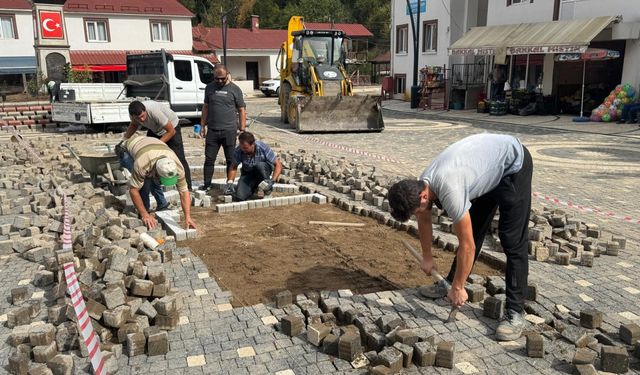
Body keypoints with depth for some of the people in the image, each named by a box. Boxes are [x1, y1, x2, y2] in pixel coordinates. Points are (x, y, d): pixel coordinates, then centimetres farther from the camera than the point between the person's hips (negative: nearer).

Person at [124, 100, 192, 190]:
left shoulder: (154, 111, -42)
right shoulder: (133, 114, -23)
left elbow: (171, 131, -32)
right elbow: (134, 125, 4)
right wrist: (125, 138, -9)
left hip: (171, 126, -6)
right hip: (154, 129, 6)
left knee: (179, 158, -12)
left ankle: (188, 189, -10)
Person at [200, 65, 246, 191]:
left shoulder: (235, 89, 0)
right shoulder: (209, 88, 9)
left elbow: (242, 110, 1)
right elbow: (206, 107, 16)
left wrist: (242, 129, -4)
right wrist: (203, 125, 12)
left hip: (229, 130, -2)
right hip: (212, 130, 3)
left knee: (231, 160, 6)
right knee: (209, 159, 5)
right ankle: (207, 184, 15)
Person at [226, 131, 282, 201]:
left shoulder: (263, 148, -29)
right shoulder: (238, 151, -22)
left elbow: (278, 164, -25)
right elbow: (234, 167, -5)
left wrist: (272, 180, -37)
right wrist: (230, 182, -19)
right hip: (247, 173, 2)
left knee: (259, 165, -38)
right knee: (240, 197, -19)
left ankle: (268, 191, -14)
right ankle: (254, 188, 16)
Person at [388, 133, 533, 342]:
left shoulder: (449, 191, -38)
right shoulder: (422, 184, -12)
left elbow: (467, 247, -30)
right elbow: (424, 220, 10)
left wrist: (458, 288, -19)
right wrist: (426, 256, 20)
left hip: (513, 163, -8)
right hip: (489, 163, 8)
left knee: (512, 240, -11)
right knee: (471, 229, 10)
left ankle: (515, 313, -7)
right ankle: (452, 282, 25)